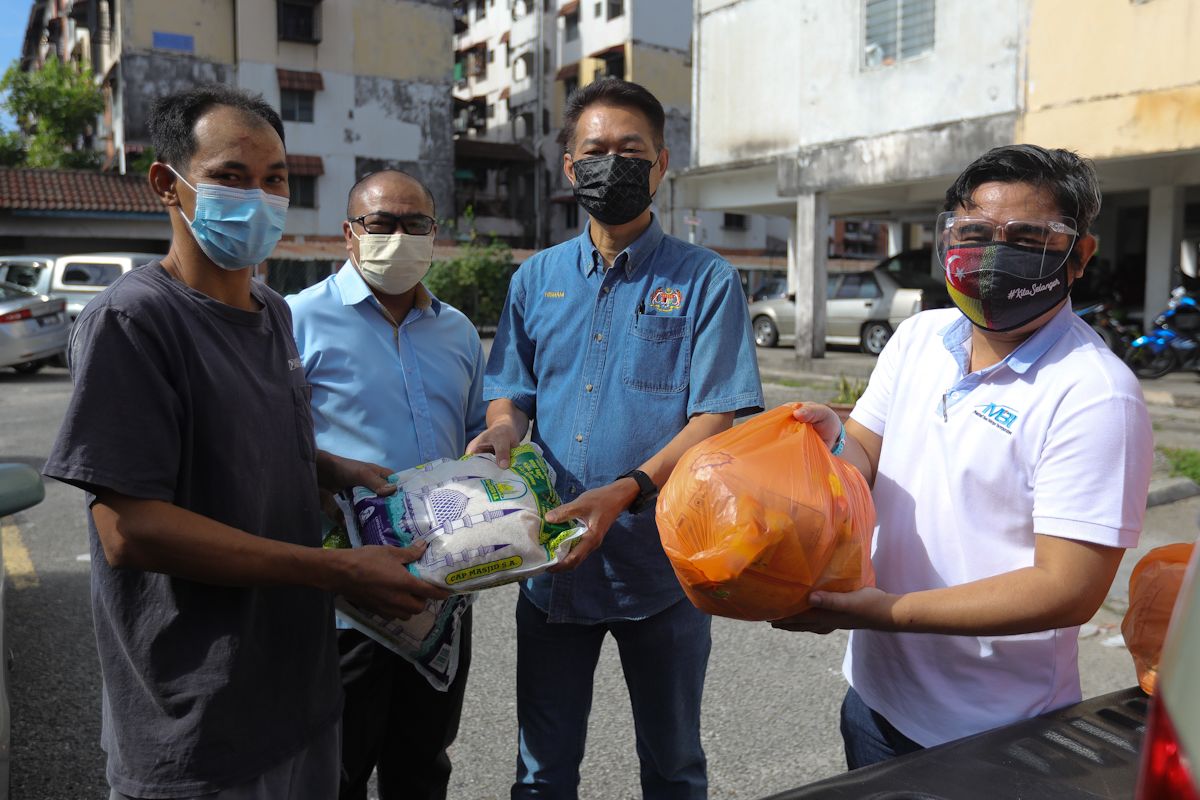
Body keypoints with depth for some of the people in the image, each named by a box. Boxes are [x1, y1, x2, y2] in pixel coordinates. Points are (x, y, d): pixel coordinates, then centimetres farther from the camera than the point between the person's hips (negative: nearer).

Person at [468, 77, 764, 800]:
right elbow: (511, 390, 11)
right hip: (552, 561, 3)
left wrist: (624, 493, -25)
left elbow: (714, 418, -11)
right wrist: (503, 429, -13)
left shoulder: (706, 280, -4)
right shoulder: (537, 278, 8)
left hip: (661, 563, -2)